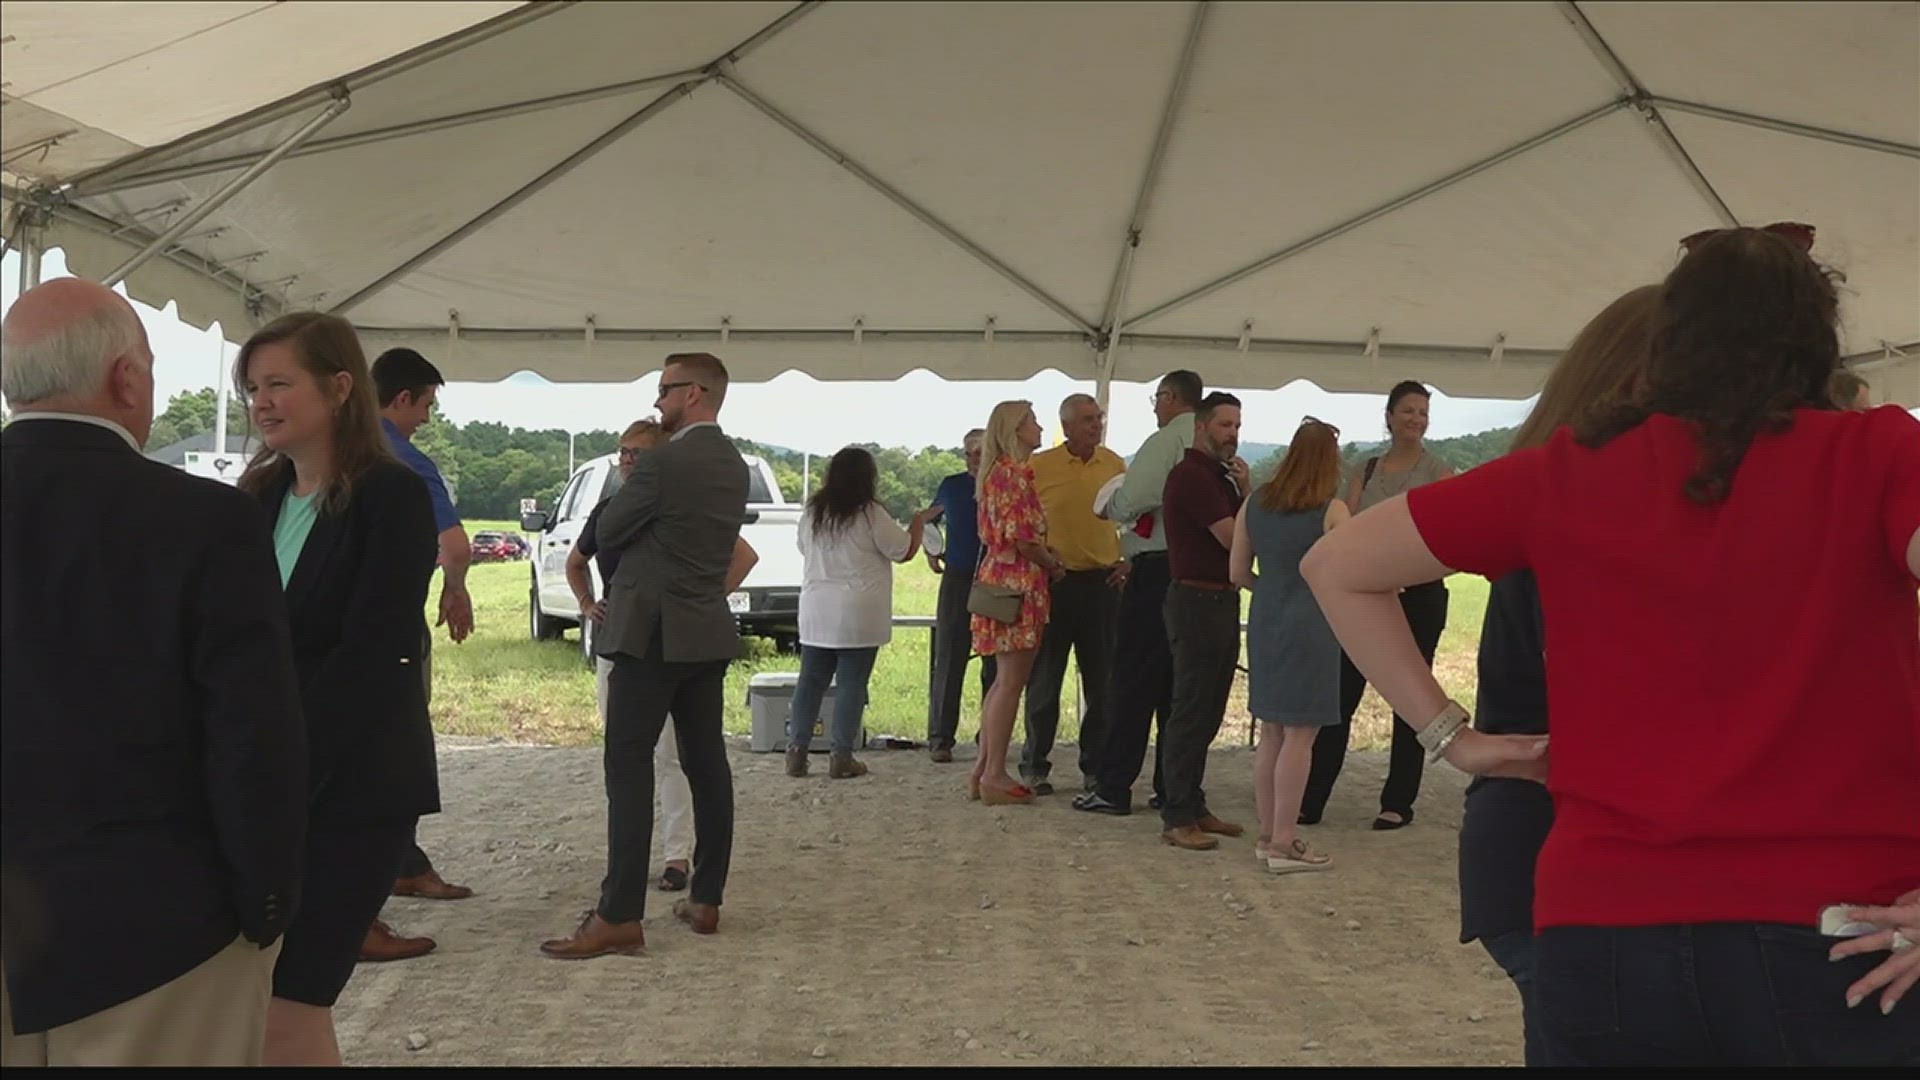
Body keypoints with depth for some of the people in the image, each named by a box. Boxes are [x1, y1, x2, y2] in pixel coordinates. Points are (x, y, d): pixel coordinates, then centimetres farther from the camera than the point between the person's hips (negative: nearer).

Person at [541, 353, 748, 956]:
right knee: (707, 764, 10)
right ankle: (706, 901, 17)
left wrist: (626, 488, 13)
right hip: (709, 634, 8)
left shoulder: (663, 462, -15)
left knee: (629, 769, -7)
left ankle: (620, 918, -10)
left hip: (652, 634, -8)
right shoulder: (734, 466, 11)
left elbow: (606, 535, -6)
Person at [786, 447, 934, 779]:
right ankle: (842, 756, 2)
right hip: (858, 615, -5)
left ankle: (796, 751, 10)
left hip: (815, 612, 5)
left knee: (810, 682, 10)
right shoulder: (870, 515, -10)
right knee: (851, 685, 1)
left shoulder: (811, 512, 6)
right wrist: (918, 523, 14)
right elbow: (905, 551, -2)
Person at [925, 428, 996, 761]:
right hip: (957, 578, 1)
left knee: (994, 665, 3)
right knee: (948, 661, -1)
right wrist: (930, 551, 11)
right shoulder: (952, 486, 7)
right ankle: (940, 739, 3)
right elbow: (929, 520, 23)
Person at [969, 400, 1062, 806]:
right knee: (1011, 681, -5)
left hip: (999, 574, 10)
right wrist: (1052, 564, -3)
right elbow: (1022, 537, -19)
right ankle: (994, 776, -2)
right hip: (1018, 582, -10)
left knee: (1004, 681, 14)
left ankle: (984, 770, 17)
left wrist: (1044, 552, 10)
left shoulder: (998, 471, 16)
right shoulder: (1015, 472, -13)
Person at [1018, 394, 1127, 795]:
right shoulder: (1037, 466, -5)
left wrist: (1128, 561, 5)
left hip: (1103, 582, 3)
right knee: (1045, 679, 5)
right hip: (1053, 581, -3)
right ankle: (1035, 766, 15)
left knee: (1101, 680, 7)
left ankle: (1095, 767, 17)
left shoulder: (1115, 465, 5)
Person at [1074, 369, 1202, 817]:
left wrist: (1107, 506, 4)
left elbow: (1134, 499, -21)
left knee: (1133, 680, -2)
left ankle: (1113, 788, 0)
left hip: (1157, 567, -7)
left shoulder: (1165, 441, -9)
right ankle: (1173, 788, 14)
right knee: (1177, 685, 11)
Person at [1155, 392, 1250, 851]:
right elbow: (1233, 538, -19)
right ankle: (1176, 818, -3)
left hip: (1222, 600, 10)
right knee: (1191, 711, -7)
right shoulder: (1191, 474, -13)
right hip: (1196, 600, -10)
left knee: (1208, 713, 12)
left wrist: (1243, 492, 1)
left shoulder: (1221, 477, 17)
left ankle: (1194, 806, 19)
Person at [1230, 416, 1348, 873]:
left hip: (1265, 622, 6)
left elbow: (1238, 572, 8)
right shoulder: (1332, 510, -10)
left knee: (1271, 732, 14)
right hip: (1311, 625, -6)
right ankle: (1283, 842, 1)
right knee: (1299, 734, -1)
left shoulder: (1254, 505, 5)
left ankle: (1268, 834, 21)